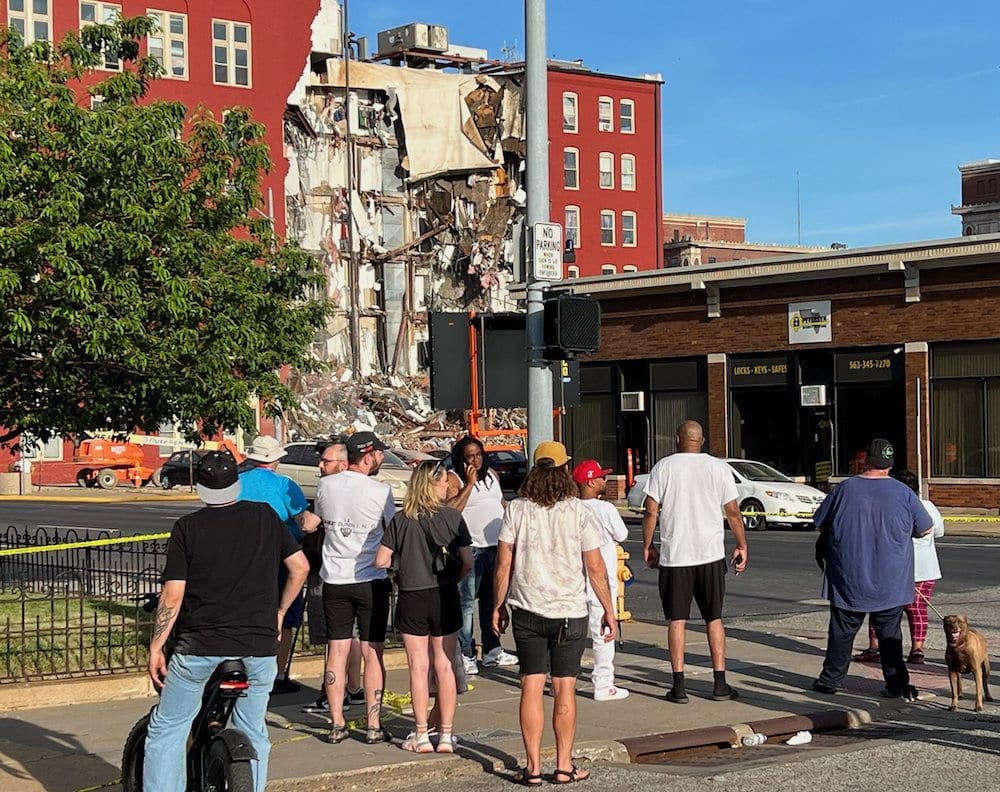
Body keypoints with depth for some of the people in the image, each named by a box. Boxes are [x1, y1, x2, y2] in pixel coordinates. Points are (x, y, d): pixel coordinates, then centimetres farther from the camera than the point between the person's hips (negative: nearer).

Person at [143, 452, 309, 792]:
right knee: (253, 734, 15)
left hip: (199, 646, -2)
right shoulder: (265, 516, 3)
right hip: (259, 646, 3)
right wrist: (279, 612, 21)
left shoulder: (187, 527, -4)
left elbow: (173, 594, -8)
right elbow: (300, 566, 8)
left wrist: (156, 646, 0)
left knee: (166, 731, 9)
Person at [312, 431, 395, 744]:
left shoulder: (325, 485, -1)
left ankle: (336, 724, 10)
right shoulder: (380, 491, -13)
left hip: (334, 578, 3)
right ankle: (374, 725, 5)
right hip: (371, 578, -3)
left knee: (337, 651, 8)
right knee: (373, 653, 3)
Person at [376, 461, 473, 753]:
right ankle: (445, 735, 11)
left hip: (411, 599, 0)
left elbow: (381, 560, -5)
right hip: (445, 597, 0)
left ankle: (421, 736, 7)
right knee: (444, 667, 8)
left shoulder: (400, 519, -5)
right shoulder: (452, 517, -7)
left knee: (419, 668, 5)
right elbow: (467, 562, -7)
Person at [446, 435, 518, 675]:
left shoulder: (491, 475, 14)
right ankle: (465, 655, -6)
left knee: (493, 600, 14)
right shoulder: (453, 479, -7)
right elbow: (451, 509, -22)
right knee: (466, 603, -8)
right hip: (470, 549, -7)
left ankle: (492, 650, 23)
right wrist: (470, 483, -20)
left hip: (496, 547, 7)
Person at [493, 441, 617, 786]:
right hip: (570, 612, -1)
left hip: (526, 610, 1)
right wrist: (609, 611, 5)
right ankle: (564, 766, 9)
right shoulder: (579, 512, -5)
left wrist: (498, 606, 9)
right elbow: (595, 568, -4)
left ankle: (533, 767, 6)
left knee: (531, 686, 4)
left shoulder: (517, 510, -3)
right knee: (565, 688, 5)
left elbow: (503, 565, -2)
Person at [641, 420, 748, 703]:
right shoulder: (719, 468, 2)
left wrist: (647, 546, 7)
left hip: (674, 555, -1)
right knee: (714, 618, 10)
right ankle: (720, 685, 9)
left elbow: (651, 511, -4)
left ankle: (679, 686, 0)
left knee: (677, 620, 3)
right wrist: (741, 546, 12)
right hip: (711, 554, 1)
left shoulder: (664, 467, -1)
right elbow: (733, 512, 2)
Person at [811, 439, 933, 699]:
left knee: (842, 632, 11)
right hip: (890, 584, 0)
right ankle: (897, 684, 7)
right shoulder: (903, 493, -6)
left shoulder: (844, 489, -6)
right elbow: (925, 529, 6)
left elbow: (821, 524, 4)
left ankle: (830, 679, 17)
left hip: (848, 580, 0)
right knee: (889, 634, 8)